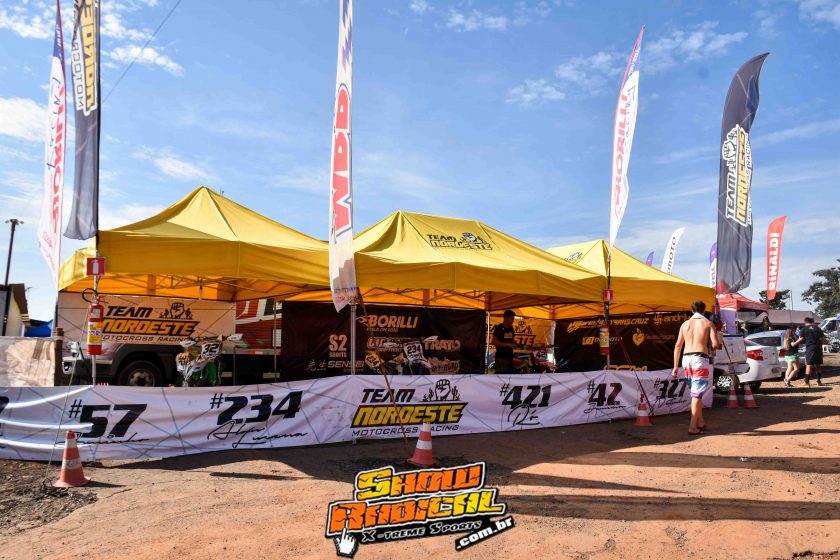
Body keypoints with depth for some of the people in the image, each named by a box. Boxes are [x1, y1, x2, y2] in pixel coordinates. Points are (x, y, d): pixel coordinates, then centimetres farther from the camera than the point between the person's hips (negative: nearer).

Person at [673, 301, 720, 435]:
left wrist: (676, 366, 12)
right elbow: (715, 344, -8)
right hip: (700, 359, -4)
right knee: (697, 394, -3)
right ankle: (693, 427, -7)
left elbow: (678, 346, 10)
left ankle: (701, 422, 26)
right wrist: (716, 345, 17)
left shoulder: (685, 324, 13)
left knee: (697, 392, 19)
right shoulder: (708, 323, 3)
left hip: (686, 359, 4)